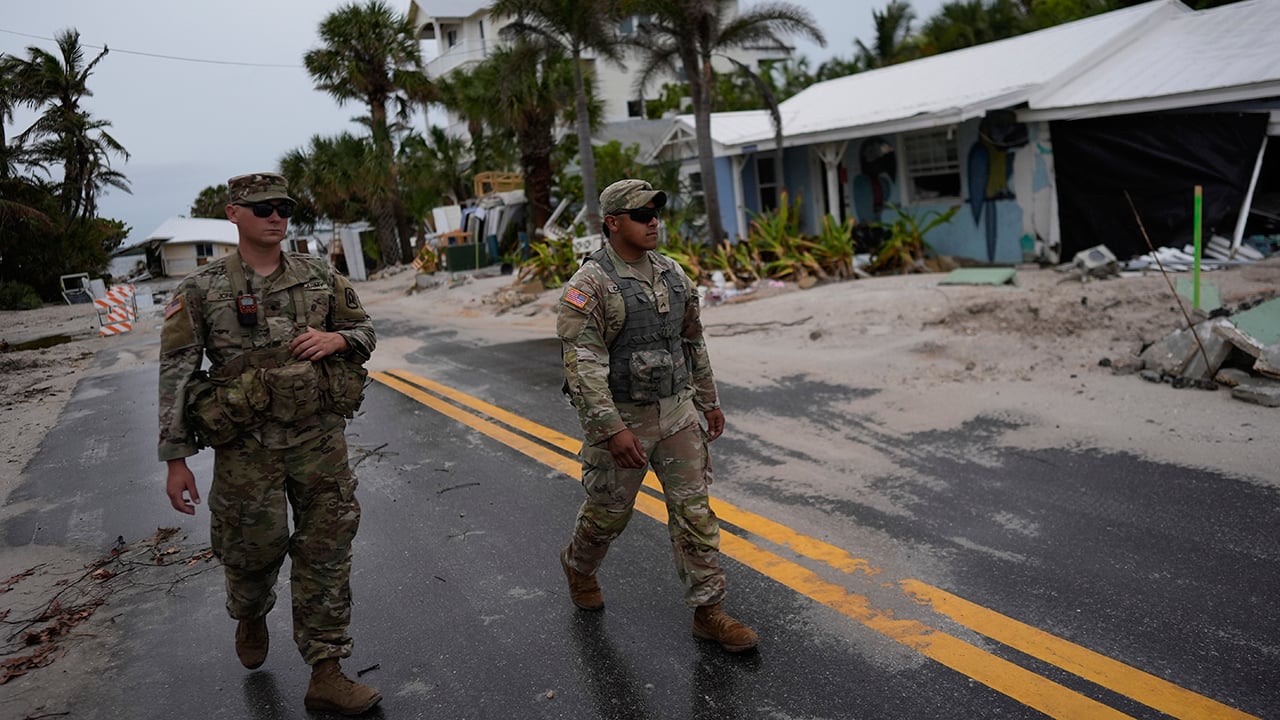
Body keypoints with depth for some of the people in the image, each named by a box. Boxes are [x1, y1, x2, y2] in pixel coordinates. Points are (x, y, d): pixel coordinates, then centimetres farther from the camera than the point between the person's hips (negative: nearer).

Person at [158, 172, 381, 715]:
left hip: (320, 438, 2)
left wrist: (336, 339, -12)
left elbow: (365, 330, 13)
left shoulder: (320, 276, 3)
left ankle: (326, 674, 14)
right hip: (247, 445, -2)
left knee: (327, 552, 3)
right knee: (254, 549, 13)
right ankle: (251, 617, 48)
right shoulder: (201, 290, -4)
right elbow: (175, 375, -3)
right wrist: (176, 460, -5)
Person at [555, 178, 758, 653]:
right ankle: (578, 567, 44)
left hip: (676, 412, 5)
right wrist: (612, 430, -27)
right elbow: (582, 364, -22)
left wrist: (709, 401, 17)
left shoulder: (671, 274, 5)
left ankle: (708, 612, 12)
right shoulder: (589, 285, -16)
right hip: (620, 418, -5)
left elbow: (693, 343, 15)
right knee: (608, 511, 13)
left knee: (694, 510, 3)